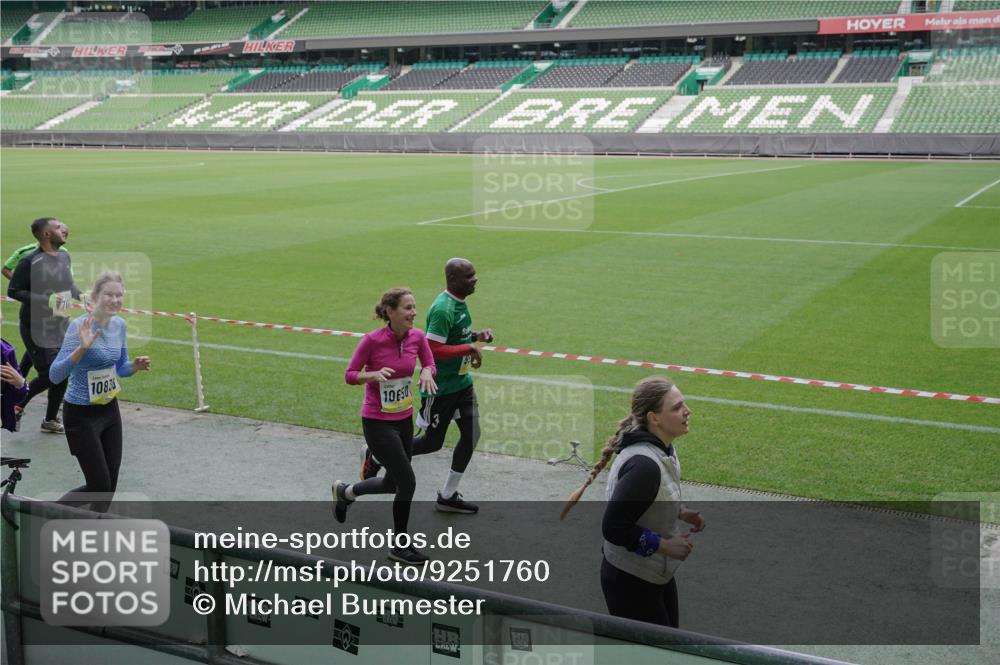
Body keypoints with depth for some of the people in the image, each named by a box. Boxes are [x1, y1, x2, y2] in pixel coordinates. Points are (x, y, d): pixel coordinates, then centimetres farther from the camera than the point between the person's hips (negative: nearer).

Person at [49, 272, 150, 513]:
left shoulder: (119, 325, 1)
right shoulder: (80, 326, -20)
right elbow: (55, 374, -26)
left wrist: (135, 366, -6)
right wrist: (82, 348, -39)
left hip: (110, 411, 7)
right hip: (82, 415, -7)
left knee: (110, 485, 8)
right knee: (99, 486, -4)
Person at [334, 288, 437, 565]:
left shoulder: (417, 336, -5)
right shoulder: (372, 340, -19)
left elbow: (430, 364, 8)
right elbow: (350, 375, -11)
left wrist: (427, 372, -16)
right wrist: (375, 374, -29)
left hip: (404, 419, 7)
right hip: (378, 422, -7)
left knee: (393, 483, 16)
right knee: (407, 482, -7)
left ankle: (345, 492, 44)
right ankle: (400, 547, 13)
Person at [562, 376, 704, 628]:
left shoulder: (661, 448, 1)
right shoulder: (644, 464, -30)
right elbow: (614, 528, -30)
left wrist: (679, 512, 3)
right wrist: (665, 546, -23)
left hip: (657, 576, 10)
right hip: (631, 582, -10)